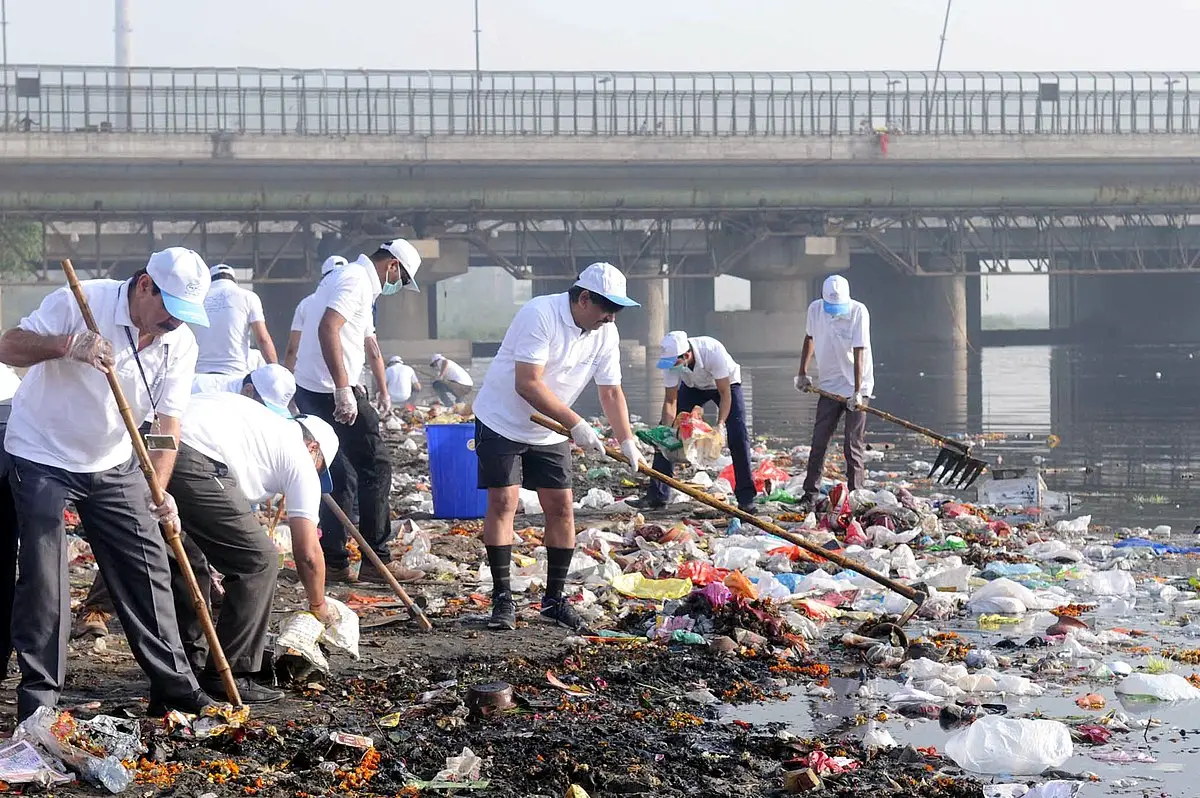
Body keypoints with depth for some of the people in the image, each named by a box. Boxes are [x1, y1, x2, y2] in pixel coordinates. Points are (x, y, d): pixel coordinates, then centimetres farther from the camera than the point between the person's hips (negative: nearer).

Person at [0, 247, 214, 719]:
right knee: (43, 581, -6)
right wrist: (68, 345, -36)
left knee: (148, 569, 4)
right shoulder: (81, 303, -21)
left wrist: (159, 490, -23)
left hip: (113, 464, 5)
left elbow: (167, 422, -8)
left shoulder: (180, 343, -7)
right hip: (42, 457, -5)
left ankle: (174, 687, 13)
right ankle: (39, 701, 1)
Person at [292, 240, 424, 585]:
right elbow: (328, 329, -26)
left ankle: (334, 562, 14)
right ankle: (378, 560, -1)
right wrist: (343, 389, -28)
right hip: (331, 390, -10)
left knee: (339, 475, 14)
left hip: (309, 389, 10)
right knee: (375, 467, -4)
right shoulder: (357, 281, -11)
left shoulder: (345, 277, 22)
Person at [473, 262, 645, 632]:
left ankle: (554, 599, 10)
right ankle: (502, 599, -7)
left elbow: (611, 392, 2)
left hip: (550, 433, 6)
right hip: (503, 421, -6)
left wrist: (627, 442, -11)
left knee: (561, 507, 0)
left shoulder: (606, 333, -4)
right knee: (503, 501, -12)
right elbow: (527, 384, -30)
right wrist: (576, 425, -31)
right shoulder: (540, 315, -26)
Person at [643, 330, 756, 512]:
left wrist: (720, 424, -44)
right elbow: (670, 400, -21)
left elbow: (725, 393, -33)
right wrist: (667, 429, -35)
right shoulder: (671, 360, -30)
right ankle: (656, 495, -2)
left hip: (726, 383, -3)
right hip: (693, 386, 3)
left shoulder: (713, 352, -41)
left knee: (738, 436, -20)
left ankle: (746, 498, -13)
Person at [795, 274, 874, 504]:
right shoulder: (815, 309, -2)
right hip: (829, 386, 4)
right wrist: (803, 373, 17)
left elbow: (859, 353, -19)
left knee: (854, 446, -5)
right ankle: (810, 493, 11)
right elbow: (809, 338, 17)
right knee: (819, 442, 4)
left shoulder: (858, 311, -15)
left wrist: (857, 391, -23)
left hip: (855, 388, -4)